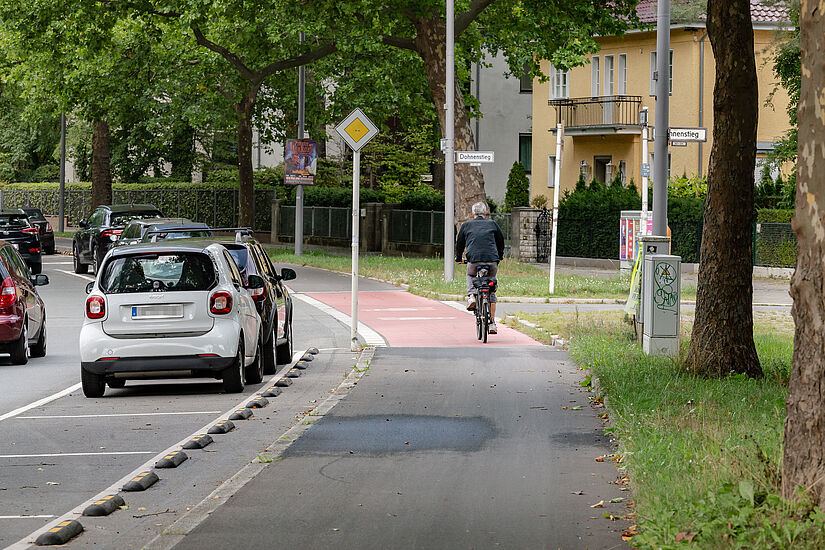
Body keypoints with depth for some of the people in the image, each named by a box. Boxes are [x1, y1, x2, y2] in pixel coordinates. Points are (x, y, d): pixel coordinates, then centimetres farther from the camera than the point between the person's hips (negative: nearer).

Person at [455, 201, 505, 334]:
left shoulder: (466, 225, 15)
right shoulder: (492, 224, 16)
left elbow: (459, 242, 21)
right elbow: (501, 240, 26)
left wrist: (458, 258, 38)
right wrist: (500, 256, 44)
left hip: (473, 260, -1)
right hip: (492, 260, 1)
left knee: (470, 276, 33)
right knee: (491, 291, 14)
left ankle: (471, 296, 5)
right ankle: (492, 323, 10)